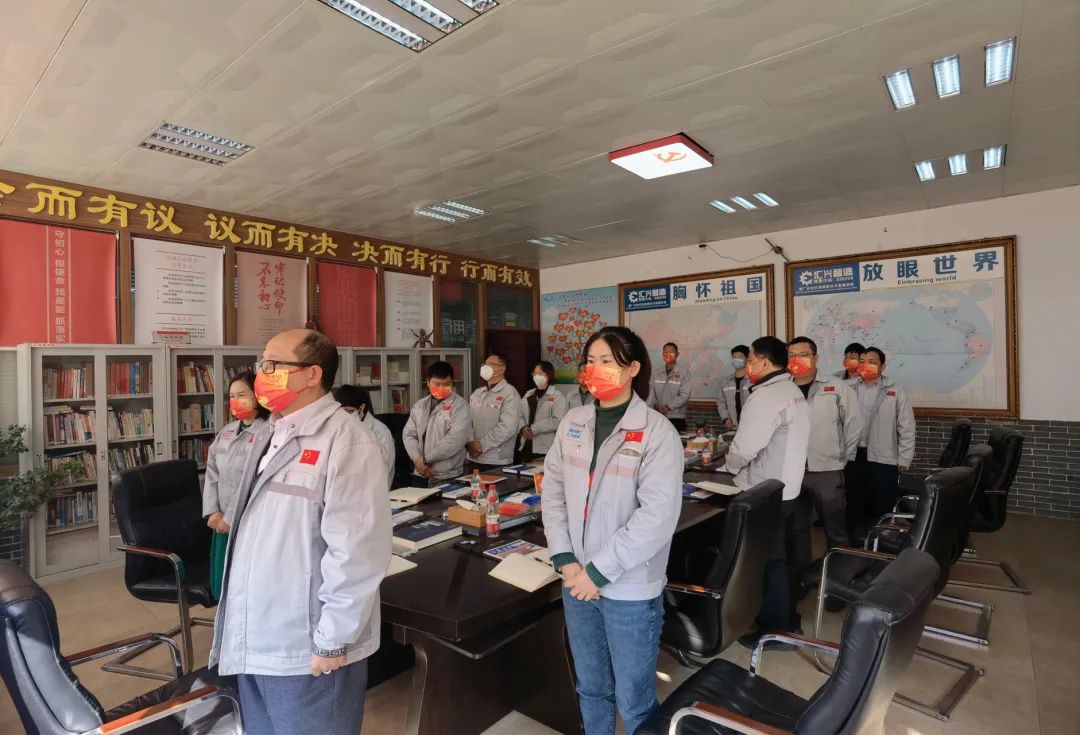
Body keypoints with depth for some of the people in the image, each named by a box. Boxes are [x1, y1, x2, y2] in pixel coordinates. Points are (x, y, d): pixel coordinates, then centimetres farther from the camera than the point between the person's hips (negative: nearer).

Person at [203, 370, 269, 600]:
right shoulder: (226, 431, 11)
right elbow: (212, 473, 9)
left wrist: (231, 518, -13)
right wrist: (212, 512, -2)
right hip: (223, 523, 7)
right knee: (222, 587, 17)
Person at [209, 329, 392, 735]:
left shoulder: (345, 441, -22)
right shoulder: (269, 435, 8)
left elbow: (356, 553, -24)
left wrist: (333, 641, -18)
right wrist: (237, 624, 18)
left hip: (306, 647, -8)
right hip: (255, 639, 8)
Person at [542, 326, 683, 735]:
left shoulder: (657, 433, -14)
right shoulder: (573, 423, 1)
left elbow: (657, 517, -19)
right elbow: (552, 492, 3)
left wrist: (599, 571, -17)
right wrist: (566, 560, -6)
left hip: (630, 589, -4)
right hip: (577, 581, 5)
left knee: (633, 700, 14)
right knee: (590, 688, 23)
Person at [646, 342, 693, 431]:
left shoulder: (684, 373, -2)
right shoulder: (657, 374, 10)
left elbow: (684, 395, -9)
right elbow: (652, 393, 5)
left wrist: (668, 407, -15)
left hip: (677, 418, -3)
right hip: (658, 418, 3)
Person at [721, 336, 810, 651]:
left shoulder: (766, 396, -21)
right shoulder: (794, 393, 10)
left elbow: (744, 447, -23)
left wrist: (730, 465, -2)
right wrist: (742, 464, 14)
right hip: (789, 487, 9)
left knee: (769, 561, 3)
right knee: (786, 558, 19)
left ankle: (776, 629, 17)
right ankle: (787, 619, 34)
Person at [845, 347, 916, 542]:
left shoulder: (895, 392, -1)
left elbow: (906, 428, 0)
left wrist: (903, 460, -3)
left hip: (883, 459, -2)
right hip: (853, 457, 2)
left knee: (882, 509, 5)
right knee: (855, 505, 12)